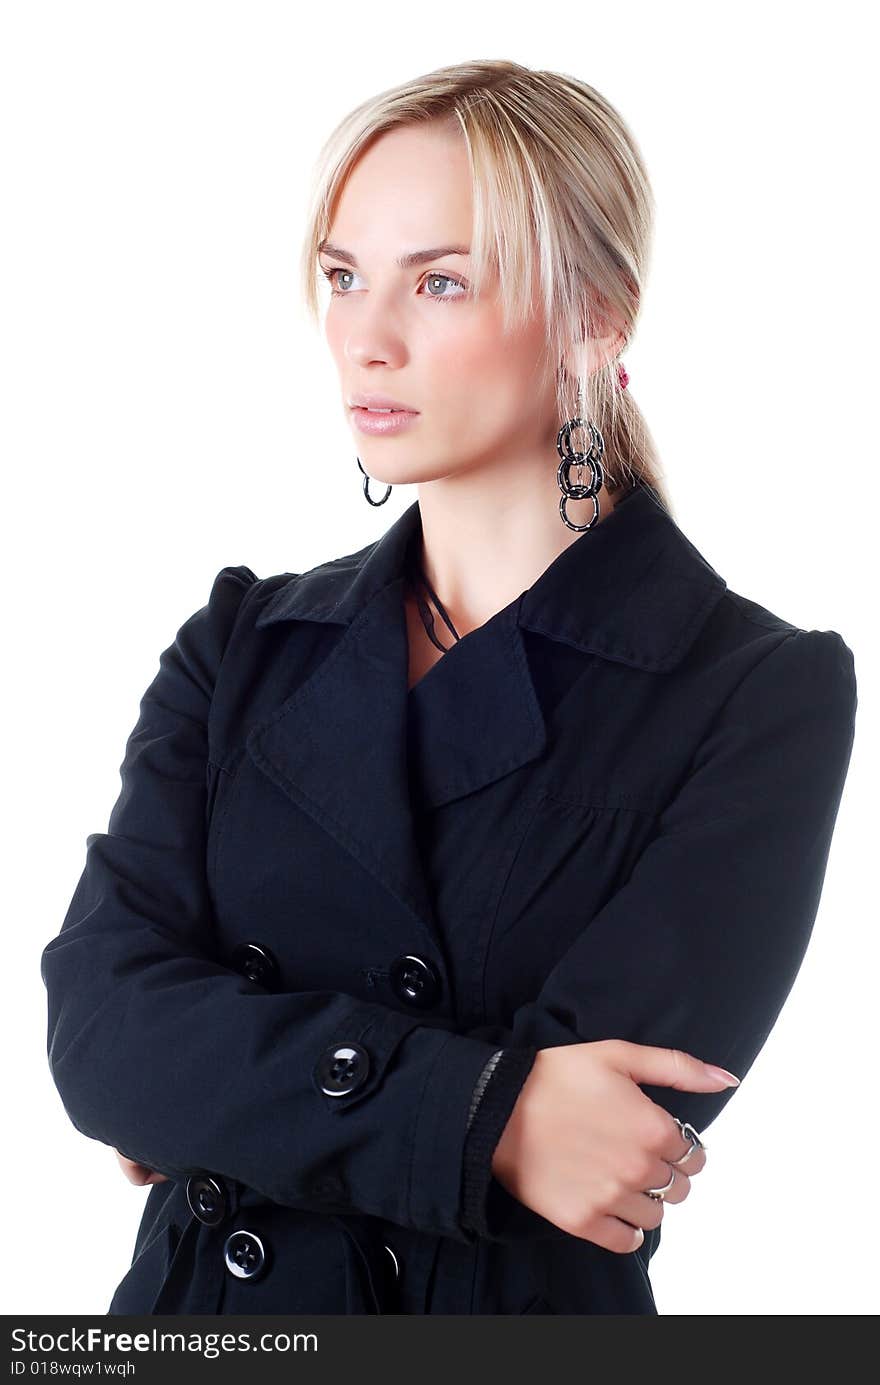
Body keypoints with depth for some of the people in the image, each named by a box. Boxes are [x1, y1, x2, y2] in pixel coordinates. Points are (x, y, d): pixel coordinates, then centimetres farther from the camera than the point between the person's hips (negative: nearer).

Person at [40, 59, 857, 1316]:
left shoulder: (765, 694, -13)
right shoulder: (244, 644, -1)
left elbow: (621, 1121, -22)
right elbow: (99, 1024, -13)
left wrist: (233, 1100, -14)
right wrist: (473, 1113, -25)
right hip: (207, 1307, 3)